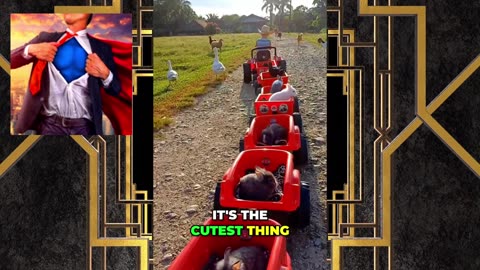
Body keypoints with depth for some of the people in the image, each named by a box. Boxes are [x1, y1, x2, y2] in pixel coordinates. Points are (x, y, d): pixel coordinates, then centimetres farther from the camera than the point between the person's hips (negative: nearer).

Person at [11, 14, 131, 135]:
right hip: (49, 124, 0)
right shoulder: (46, 38, 10)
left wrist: (105, 74, -11)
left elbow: (116, 89, 10)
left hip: (84, 127, 0)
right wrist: (30, 49, -10)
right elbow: (11, 60, 8)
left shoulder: (101, 47, 9)